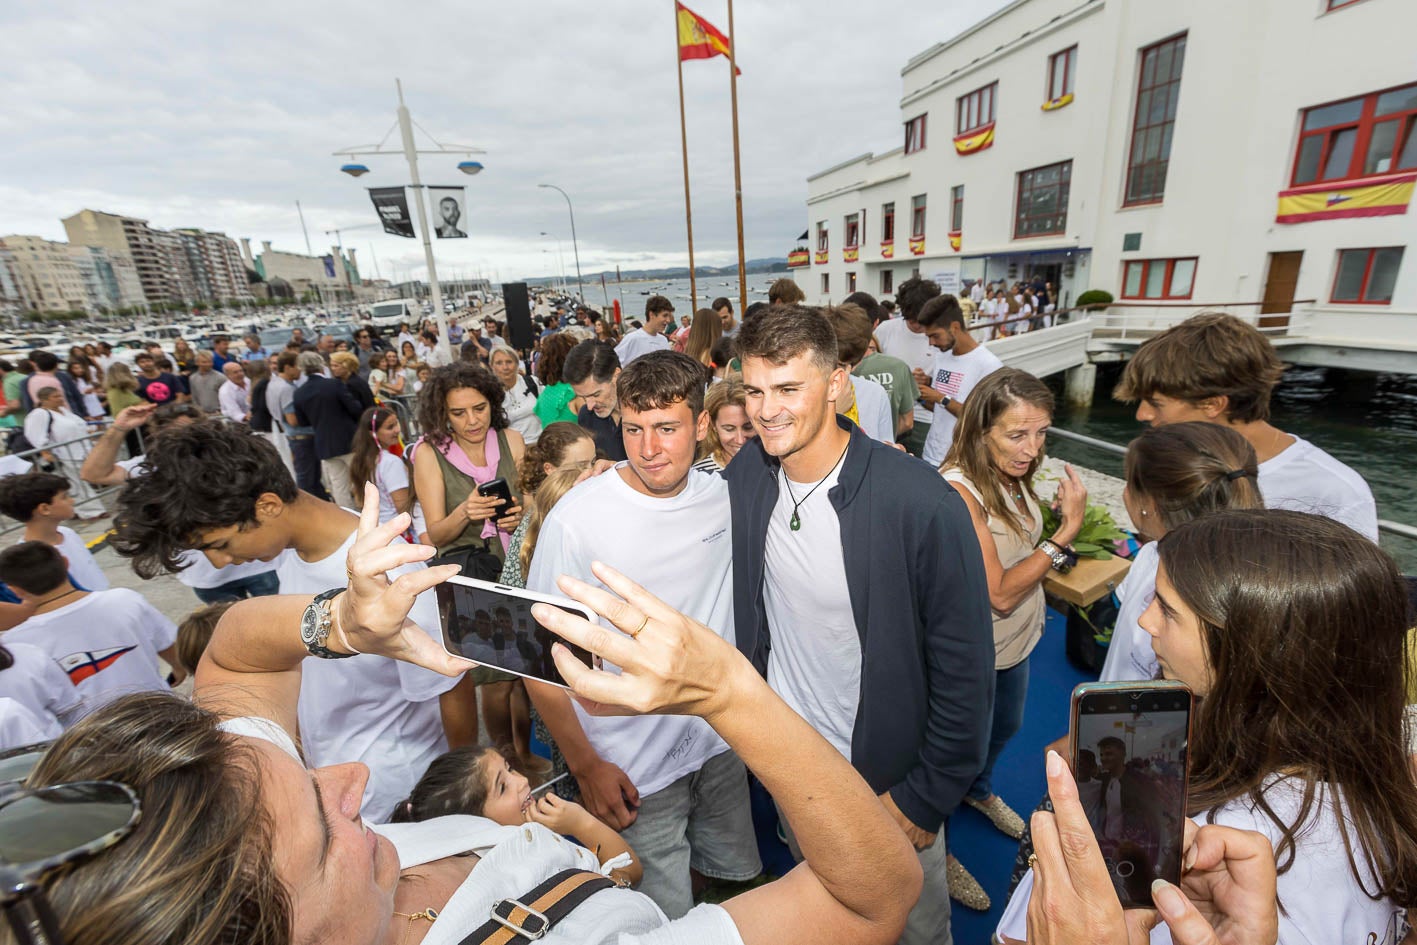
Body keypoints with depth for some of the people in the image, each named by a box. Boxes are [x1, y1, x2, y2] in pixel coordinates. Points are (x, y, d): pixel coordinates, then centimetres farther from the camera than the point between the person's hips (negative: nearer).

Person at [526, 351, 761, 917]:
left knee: (737, 880, 25)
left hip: (721, 744, 5)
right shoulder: (577, 519, -21)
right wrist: (586, 766, -11)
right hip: (635, 771, -4)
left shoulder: (725, 497, -8)